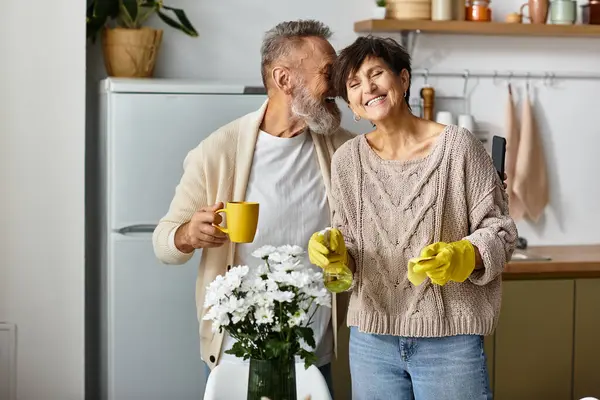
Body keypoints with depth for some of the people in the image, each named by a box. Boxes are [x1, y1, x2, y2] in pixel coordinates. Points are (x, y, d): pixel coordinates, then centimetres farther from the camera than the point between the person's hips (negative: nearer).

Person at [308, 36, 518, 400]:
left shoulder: (459, 146, -8)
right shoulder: (347, 160, 4)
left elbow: (499, 231, -4)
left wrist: (461, 256, -22)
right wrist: (336, 252, -9)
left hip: (450, 340, -3)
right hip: (371, 339, 4)